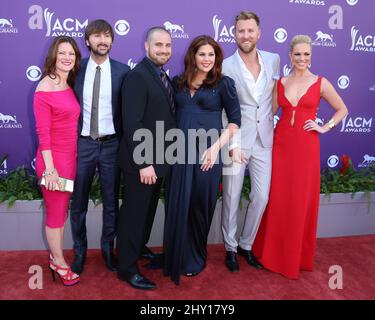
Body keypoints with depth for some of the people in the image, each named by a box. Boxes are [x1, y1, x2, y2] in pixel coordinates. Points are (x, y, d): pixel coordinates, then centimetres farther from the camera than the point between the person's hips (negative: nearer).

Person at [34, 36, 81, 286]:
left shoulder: (69, 85, 7)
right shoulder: (45, 89, -15)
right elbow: (43, 132, -16)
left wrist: (72, 159, 10)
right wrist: (49, 168, -17)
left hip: (71, 157, 8)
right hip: (54, 160, -7)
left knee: (62, 210, 19)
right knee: (56, 213, 8)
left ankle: (56, 257, 36)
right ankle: (59, 263, 26)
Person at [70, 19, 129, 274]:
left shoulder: (123, 71, -2)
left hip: (111, 145, 0)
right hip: (82, 143, 1)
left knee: (111, 202, 12)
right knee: (78, 203, 10)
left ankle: (108, 248, 31)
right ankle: (80, 251, 29)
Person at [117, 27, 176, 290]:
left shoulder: (163, 76, 12)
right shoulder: (137, 76, -16)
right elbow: (132, 124, -22)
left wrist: (157, 160, 9)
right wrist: (144, 163, -24)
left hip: (158, 160, 9)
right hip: (141, 162, -9)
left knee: (148, 210, 21)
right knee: (134, 213, 4)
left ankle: (140, 250, 40)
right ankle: (127, 268, 19)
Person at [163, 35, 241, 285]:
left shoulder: (223, 83, 0)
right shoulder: (179, 82, 10)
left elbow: (235, 120, -1)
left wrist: (216, 146, -13)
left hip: (206, 154, -3)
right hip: (180, 153, 3)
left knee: (200, 207, 7)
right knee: (178, 206, 6)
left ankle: (196, 260, 28)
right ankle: (178, 257, 24)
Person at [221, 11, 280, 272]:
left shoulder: (274, 60, 4)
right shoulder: (225, 67, -8)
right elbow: (222, 111, -9)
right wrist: (232, 144, -15)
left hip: (264, 141, 4)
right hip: (236, 142, -3)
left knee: (261, 198, 7)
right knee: (232, 198, 6)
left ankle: (246, 245, 29)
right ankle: (230, 248, 26)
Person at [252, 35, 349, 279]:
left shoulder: (321, 83, 1)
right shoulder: (280, 83, 7)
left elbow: (342, 110, 10)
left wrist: (324, 128, -2)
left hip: (306, 148, -2)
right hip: (281, 145, 2)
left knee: (302, 201, 6)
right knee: (277, 200, 6)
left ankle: (297, 255, 24)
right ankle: (274, 251, 25)